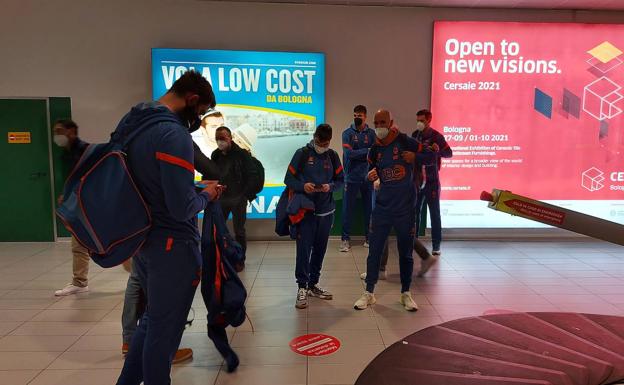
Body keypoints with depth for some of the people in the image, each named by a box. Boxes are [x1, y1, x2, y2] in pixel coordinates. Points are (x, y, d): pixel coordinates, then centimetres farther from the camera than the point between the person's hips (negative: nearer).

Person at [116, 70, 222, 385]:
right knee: (164, 327, 9)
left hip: (141, 239, 9)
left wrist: (195, 188, 10)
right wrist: (206, 195, -6)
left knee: (152, 318, 24)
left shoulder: (130, 122, 7)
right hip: (171, 244, -9)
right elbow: (182, 208, -27)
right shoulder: (174, 134, -22)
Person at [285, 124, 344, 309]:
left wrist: (330, 186, -13)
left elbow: (340, 180, 9)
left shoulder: (333, 156, 6)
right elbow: (289, 179, -3)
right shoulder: (302, 154, -3)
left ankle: (313, 284, 25)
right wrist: (302, 186, -22)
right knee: (304, 249, -5)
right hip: (305, 210, -4)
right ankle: (302, 287, 6)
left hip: (326, 211, 4)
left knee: (320, 249, 11)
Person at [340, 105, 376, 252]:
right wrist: (367, 151, -9)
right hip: (351, 178, -1)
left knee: (369, 208, 9)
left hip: (368, 177, 2)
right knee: (347, 208, 1)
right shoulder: (347, 133, -1)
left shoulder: (372, 134, 3)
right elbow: (348, 153, -13)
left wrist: (357, 155, -18)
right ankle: (345, 239, 10)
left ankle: (368, 237, 22)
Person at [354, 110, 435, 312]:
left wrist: (415, 156, -16)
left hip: (405, 207, -2)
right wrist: (371, 176, -4)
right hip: (382, 207, 3)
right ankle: (369, 293, 18)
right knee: (374, 250, 4)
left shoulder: (405, 142, -8)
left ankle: (406, 294, 25)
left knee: (405, 252, 9)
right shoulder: (375, 149, 3)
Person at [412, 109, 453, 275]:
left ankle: (436, 247, 7)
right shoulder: (415, 135, 6)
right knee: (415, 211, 9)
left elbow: (449, 153, -7)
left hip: (432, 181, -4)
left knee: (434, 213, 1)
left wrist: (438, 150, -26)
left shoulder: (436, 136, -8)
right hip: (418, 180, 4)